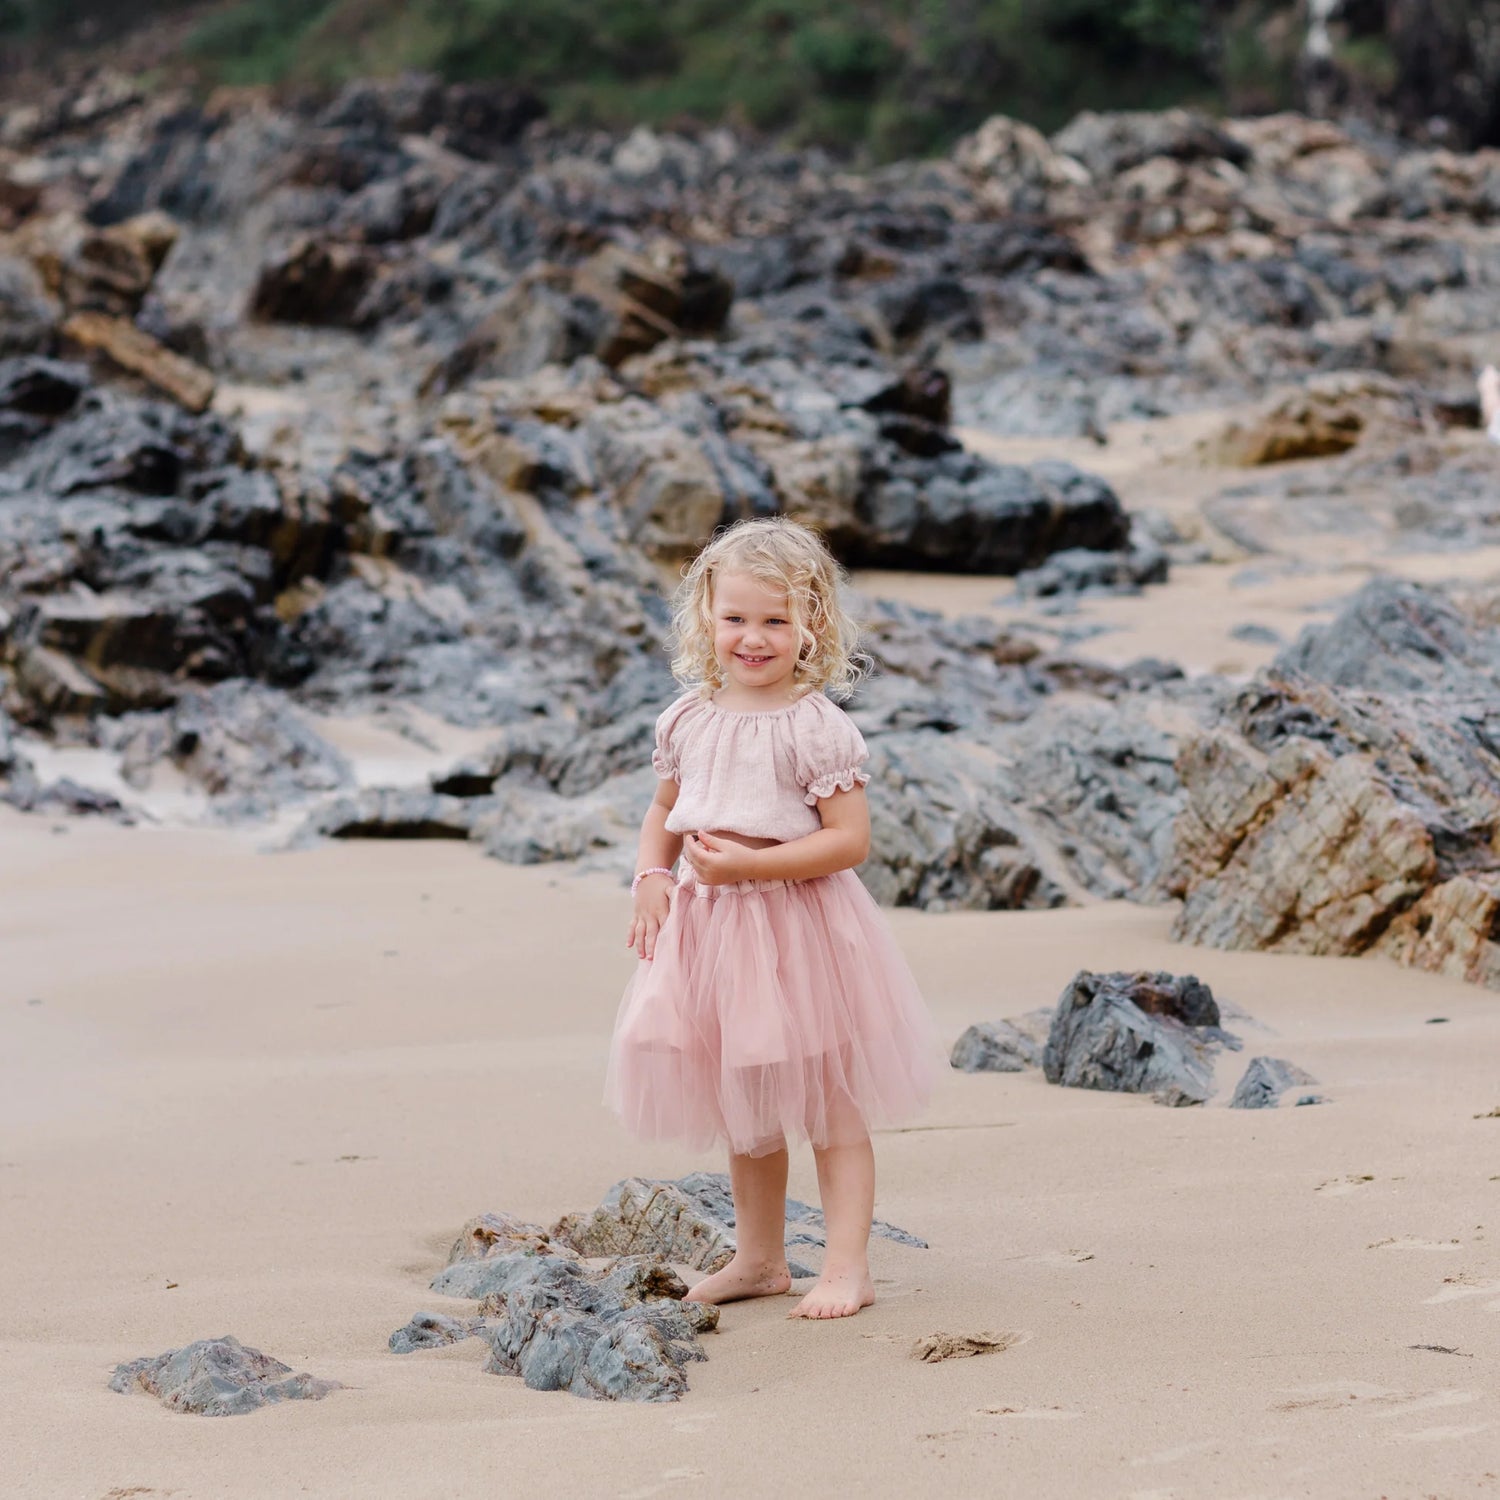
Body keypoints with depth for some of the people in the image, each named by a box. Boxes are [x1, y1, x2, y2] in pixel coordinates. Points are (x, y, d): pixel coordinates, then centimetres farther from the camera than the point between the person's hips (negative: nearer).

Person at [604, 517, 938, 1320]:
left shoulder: (817, 727, -14)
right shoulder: (688, 720, 4)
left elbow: (849, 839, -17)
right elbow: (663, 811, 17)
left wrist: (748, 864, -23)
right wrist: (651, 877, -1)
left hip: (798, 928, -6)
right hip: (708, 924, 6)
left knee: (826, 1103, 1)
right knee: (742, 1108, 16)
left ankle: (847, 1266, 6)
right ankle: (758, 1257, 28)